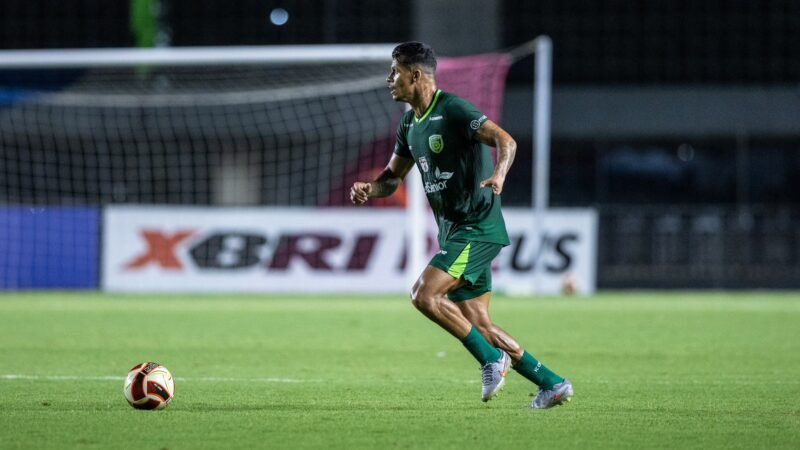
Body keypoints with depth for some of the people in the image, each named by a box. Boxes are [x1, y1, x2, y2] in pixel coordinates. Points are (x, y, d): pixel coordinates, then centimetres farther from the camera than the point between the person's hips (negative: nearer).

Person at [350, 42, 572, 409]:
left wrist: (499, 174, -43)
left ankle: (492, 359, -7)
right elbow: (393, 176, 22)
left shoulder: (453, 110, -13)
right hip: (454, 233, 9)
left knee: (424, 294, -20)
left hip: (477, 228, -9)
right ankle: (552, 385, 13)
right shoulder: (409, 123, 14)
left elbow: (505, 140, -23)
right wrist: (368, 189, 0)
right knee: (478, 325, 6)